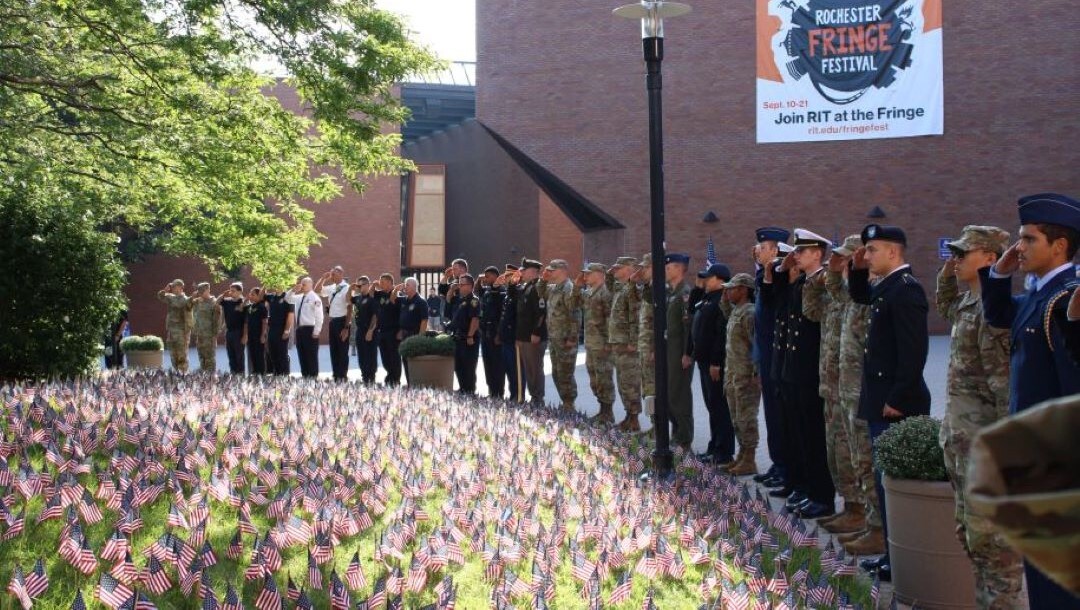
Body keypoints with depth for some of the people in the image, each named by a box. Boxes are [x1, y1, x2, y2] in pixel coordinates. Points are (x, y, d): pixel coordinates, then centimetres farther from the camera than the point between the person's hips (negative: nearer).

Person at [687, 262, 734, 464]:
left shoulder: (722, 301, -17)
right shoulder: (705, 299, 15)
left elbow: (722, 334, -23)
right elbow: (695, 326, 22)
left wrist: (716, 362, -25)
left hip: (715, 362, -10)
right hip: (704, 360, 10)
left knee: (719, 406, -6)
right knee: (711, 405, 15)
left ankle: (725, 453, -1)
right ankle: (715, 448, 23)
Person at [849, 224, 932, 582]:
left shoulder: (905, 288, -17)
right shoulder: (887, 287, 12)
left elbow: (914, 351, -23)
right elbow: (860, 296, 34)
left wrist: (896, 401, -23)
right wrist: (857, 269, 15)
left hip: (896, 405, -10)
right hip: (881, 402, 10)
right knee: (887, 481, 15)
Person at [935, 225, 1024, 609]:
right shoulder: (967, 302, 11)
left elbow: (1005, 379, -21)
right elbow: (944, 308, 37)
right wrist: (946, 275, 18)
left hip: (983, 439, -10)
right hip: (960, 434, 10)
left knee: (988, 534, -4)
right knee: (970, 531, 17)